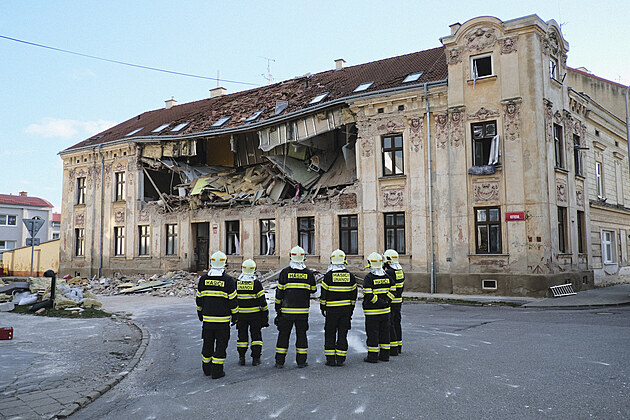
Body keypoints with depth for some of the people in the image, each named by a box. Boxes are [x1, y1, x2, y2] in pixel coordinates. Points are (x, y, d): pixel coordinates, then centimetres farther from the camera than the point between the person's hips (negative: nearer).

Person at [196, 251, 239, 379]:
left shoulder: (203, 279, 0)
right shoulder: (228, 280, -10)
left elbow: (199, 299, 8)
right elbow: (233, 301, -7)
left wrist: (200, 313, 21)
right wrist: (235, 316, 4)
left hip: (207, 318, 4)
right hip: (222, 319, -4)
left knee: (208, 343, 15)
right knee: (221, 344, 4)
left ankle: (207, 369, 26)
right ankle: (217, 371, 4)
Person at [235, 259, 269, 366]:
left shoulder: (236, 283, -2)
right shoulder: (256, 283, -10)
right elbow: (262, 300, -9)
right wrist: (265, 312, 2)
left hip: (241, 315, 2)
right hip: (255, 314, -2)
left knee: (242, 335, 12)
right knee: (256, 335, 7)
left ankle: (241, 358, 13)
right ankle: (256, 358, 6)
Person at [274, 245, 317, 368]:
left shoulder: (285, 272, -4)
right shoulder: (309, 273, -1)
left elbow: (279, 292, -1)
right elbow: (313, 290, 10)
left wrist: (278, 308, 7)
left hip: (287, 310, -1)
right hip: (303, 311, 1)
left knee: (283, 335, 8)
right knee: (301, 335, 10)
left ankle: (280, 361, 10)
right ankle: (301, 361, 11)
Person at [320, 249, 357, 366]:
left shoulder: (328, 275, -9)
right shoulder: (350, 276, 2)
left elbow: (324, 294, -6)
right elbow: (353, 294, 8)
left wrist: (323, 308, 6)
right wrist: (351, 310, 16)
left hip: (332, 309, -3)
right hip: (346, 309, 3)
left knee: (330, 334, 7)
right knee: (342, 334, 8)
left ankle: (330, 359, 6)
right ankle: (340, 359, 9)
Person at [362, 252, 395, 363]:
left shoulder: (368, 277, -13)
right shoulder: (387, 276, 5)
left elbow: (368, 295, -20)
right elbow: (392, 290, 7)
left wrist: (381, 302, -13)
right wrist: (386, 302, 3)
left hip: (372, 312, -6)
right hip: (386, 310, 6)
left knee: (372, 333, 1)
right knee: (384, 332, 13)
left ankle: (373, 356, 5)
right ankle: (385, 355, 18)